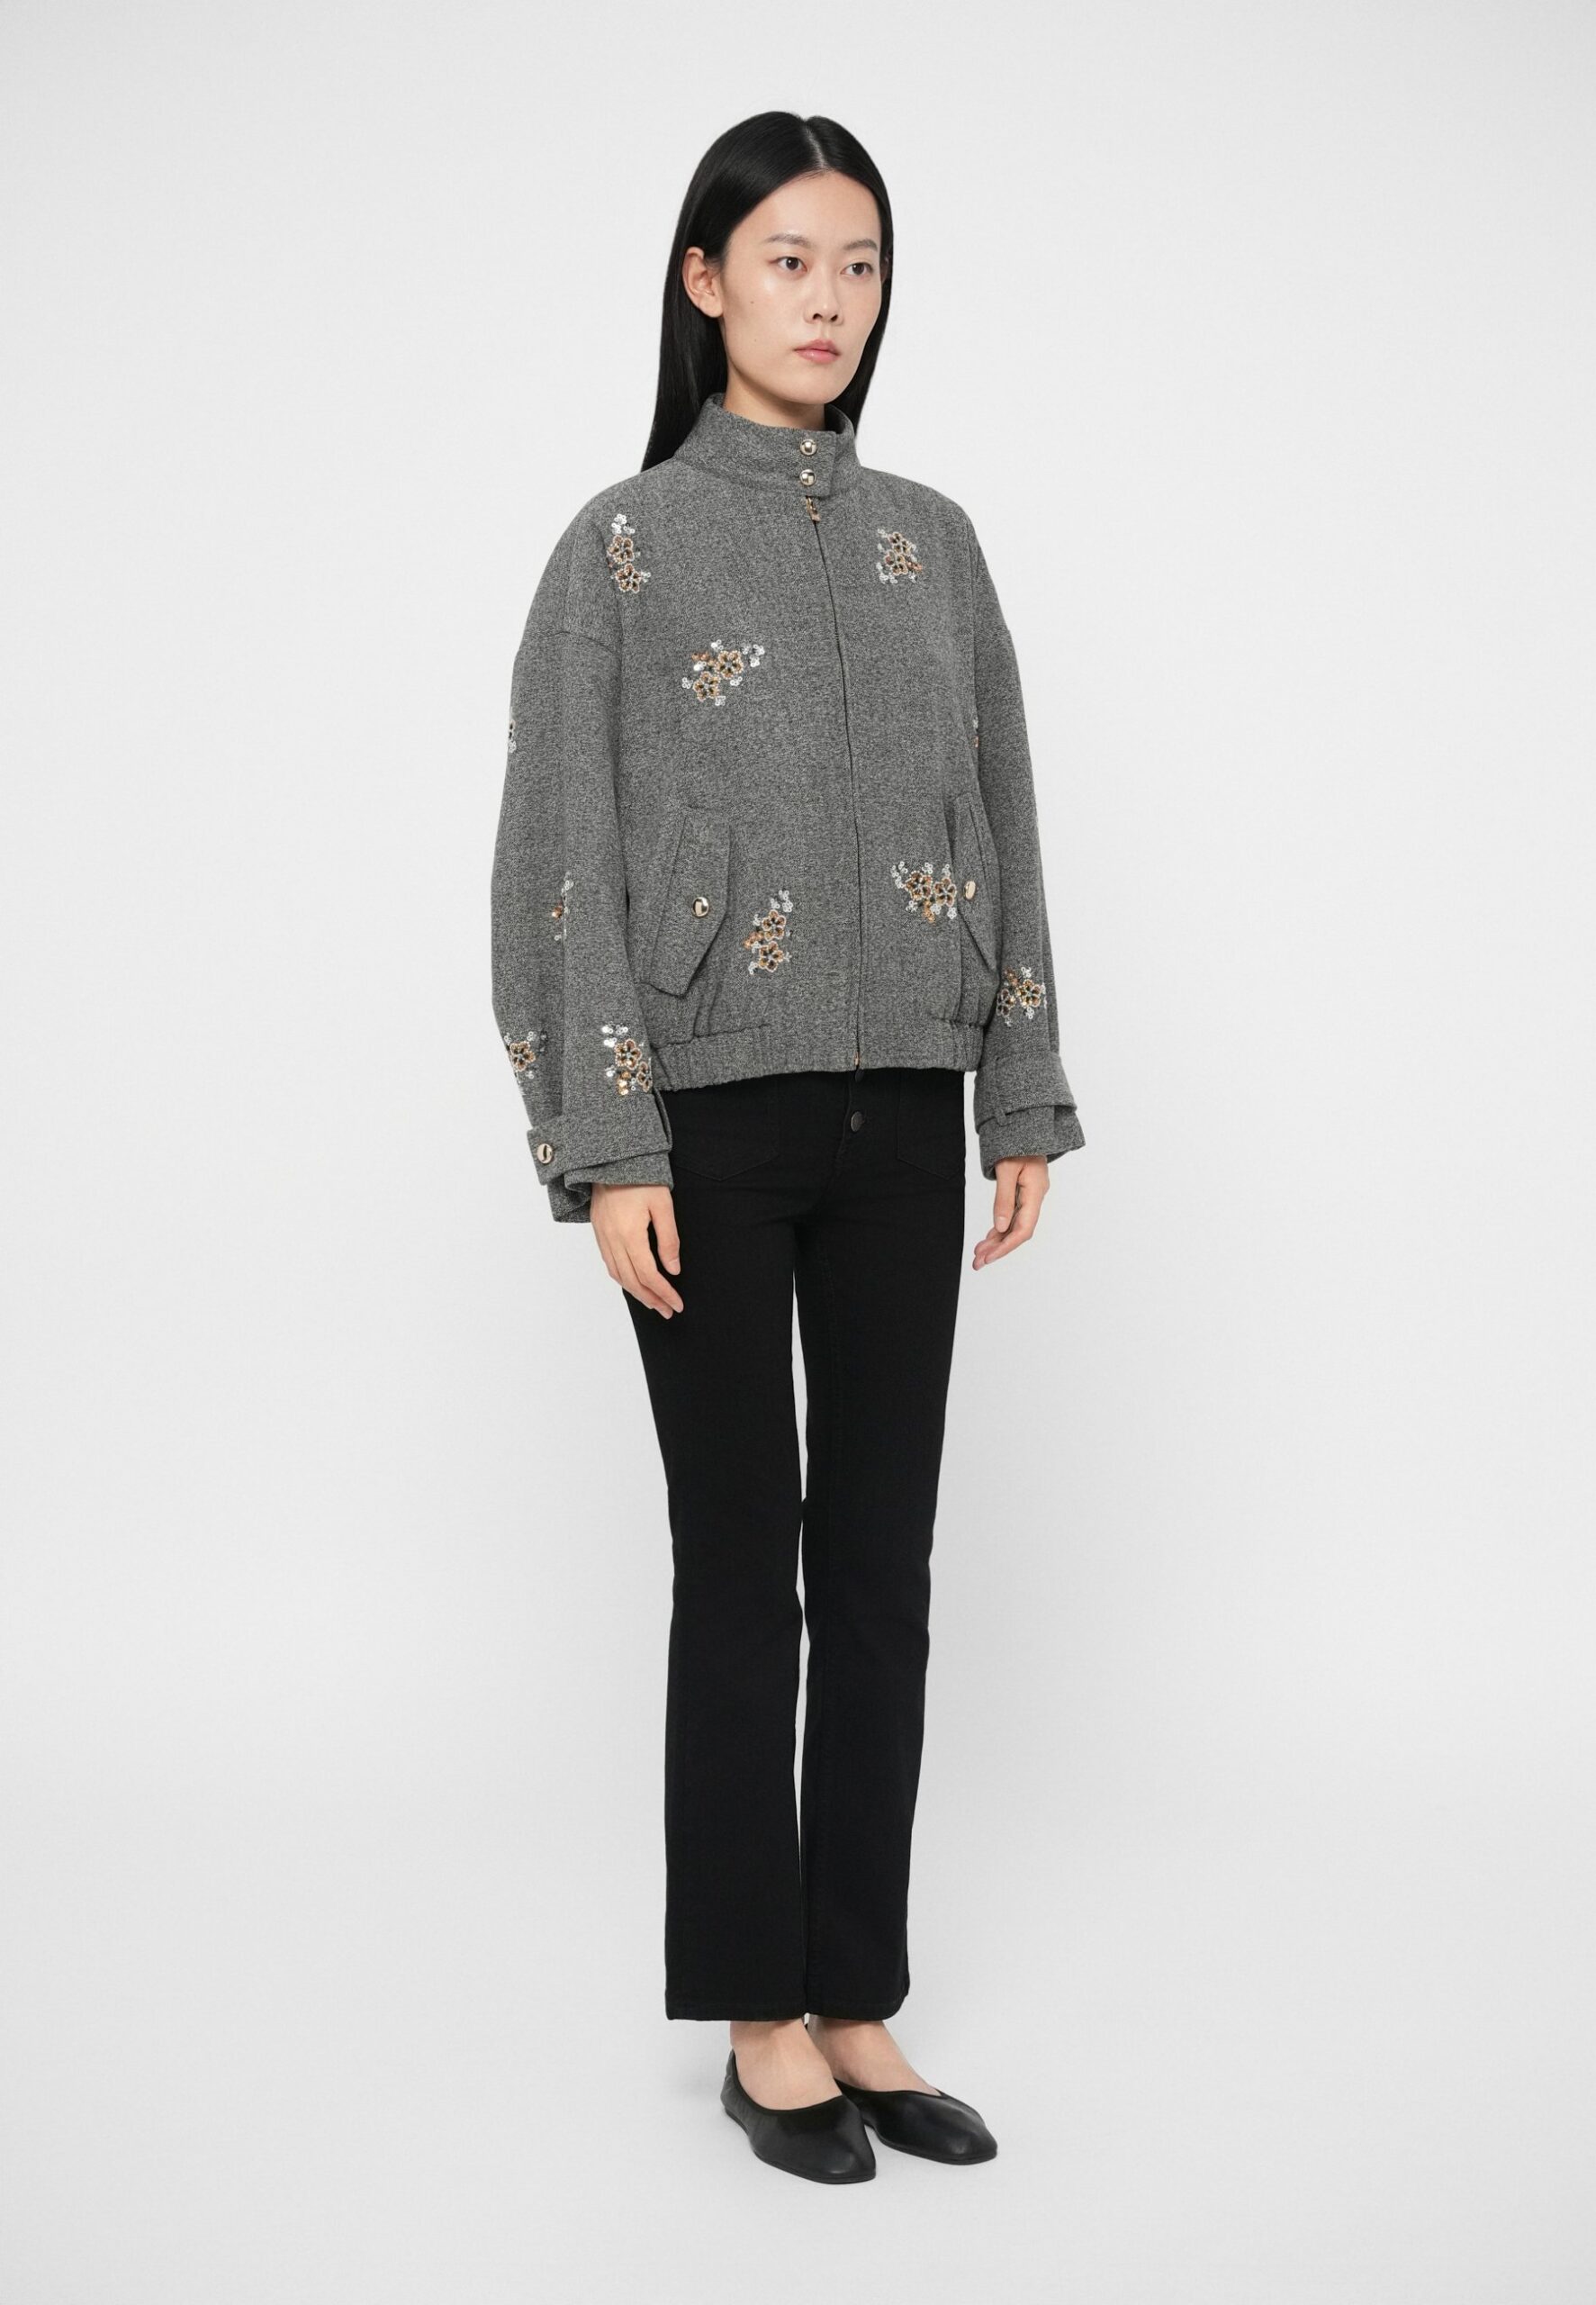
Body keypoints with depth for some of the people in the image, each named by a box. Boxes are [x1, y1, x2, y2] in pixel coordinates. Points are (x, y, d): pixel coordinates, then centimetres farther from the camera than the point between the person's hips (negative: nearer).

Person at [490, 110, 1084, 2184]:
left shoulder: (934, 541, 11)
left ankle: (861, 2002, 18)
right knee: (746, 1569, 2)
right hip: (715, 1115, -4)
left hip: (898, 1118, 4)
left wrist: (1026, 1099, 6)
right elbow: (563, 858, -7)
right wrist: (607, 1148, -13)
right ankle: (761, 2019, 15)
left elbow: (1002, 829, 11)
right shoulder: (625, 545, -2)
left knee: (885, 1567, 7)